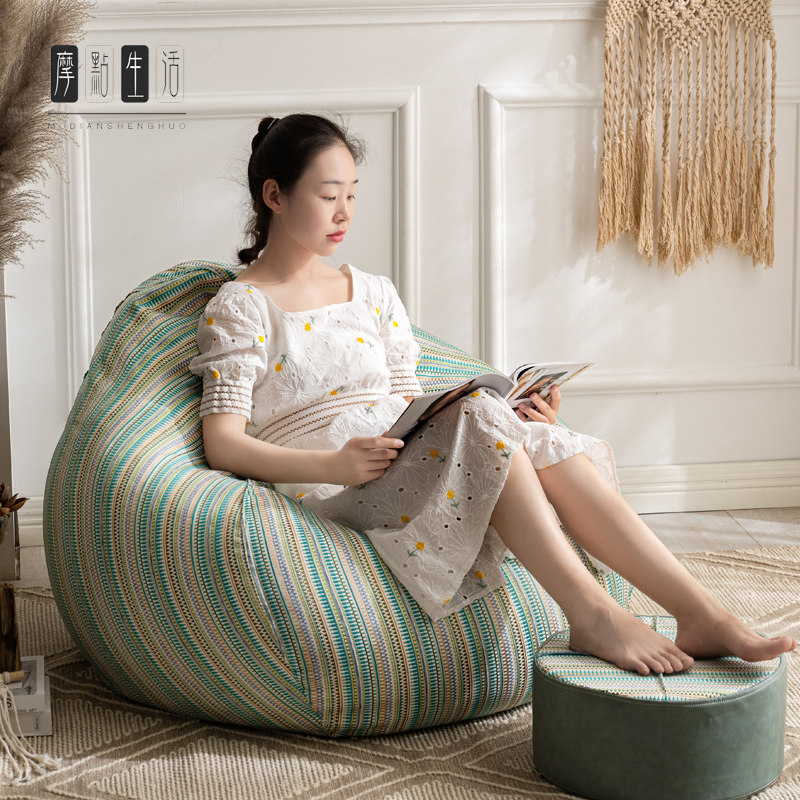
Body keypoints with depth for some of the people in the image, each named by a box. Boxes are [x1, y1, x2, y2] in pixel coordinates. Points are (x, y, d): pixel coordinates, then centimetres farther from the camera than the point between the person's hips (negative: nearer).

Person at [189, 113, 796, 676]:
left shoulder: (374, 295, 20)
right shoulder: (239, 308, 2)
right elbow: (223, 443, -8)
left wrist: (512, 421, -1)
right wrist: (331, 464, -25)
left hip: (404, 460, 6)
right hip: (322, 484, -5)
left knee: (543, 441, -24)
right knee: (479, 416, -31)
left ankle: (701, 613, -35)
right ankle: (592, 614, -37)